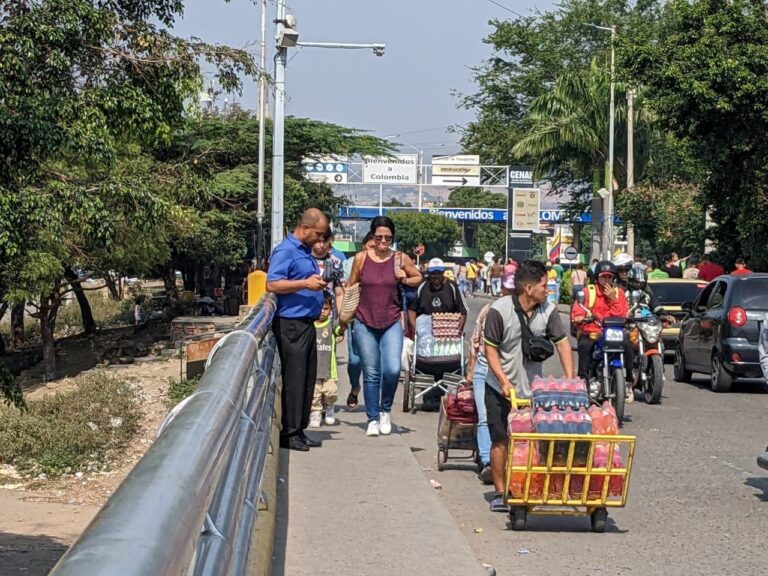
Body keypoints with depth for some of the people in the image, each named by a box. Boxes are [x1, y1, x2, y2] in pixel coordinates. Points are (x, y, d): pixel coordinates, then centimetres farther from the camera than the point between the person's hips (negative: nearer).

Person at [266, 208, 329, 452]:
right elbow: (272, 285, -20)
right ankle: (289, 433, -2)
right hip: (291, 324, -10)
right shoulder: (285, 251, -11)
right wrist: (306, 283, -22)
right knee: (294, 379, -7)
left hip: (307, 324, 10)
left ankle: (300, 430, 18)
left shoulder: (306, 252, 18)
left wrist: (319, 283, 15)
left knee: (308, 379, 11)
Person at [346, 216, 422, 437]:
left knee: (392, 370, -14)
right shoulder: (361, 258, 1)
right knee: (371, 373, 3)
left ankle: (385, 410, 12)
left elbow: (418, 277, 16)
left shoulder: (401, 259, 1)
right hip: (365, 323, 0)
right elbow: (351, 287, 9)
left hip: (392, 323, 0)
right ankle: (373, 419, 16)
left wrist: (405, 280, -5)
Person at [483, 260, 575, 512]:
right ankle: (500, 492, 10)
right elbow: (490, 349, -11)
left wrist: (570, 379, -12)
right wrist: (503, 381, -21)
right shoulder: (499, 310, -16)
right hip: (500, 388, -3)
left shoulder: (548, 310, -6)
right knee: (500, 441, 0)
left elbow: (562, 343, -2)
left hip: (533, 388, 3)